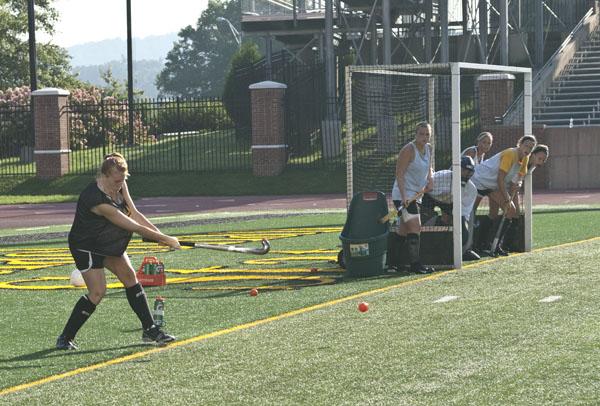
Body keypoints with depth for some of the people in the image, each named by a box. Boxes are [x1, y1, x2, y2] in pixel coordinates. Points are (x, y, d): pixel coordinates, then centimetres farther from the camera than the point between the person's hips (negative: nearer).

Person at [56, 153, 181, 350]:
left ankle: (149, 330, 13)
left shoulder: (120, 185, -9)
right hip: (86, 246, -9)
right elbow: (134, 226, -31)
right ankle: (65, 338, -3)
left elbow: (134, 214, -5)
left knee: (130, 278, 5)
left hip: (110, 243, 9)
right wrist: (165, 239, -25)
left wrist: (160, 235, -16)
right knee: (97, 292, -14)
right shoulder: (97, 200, -35)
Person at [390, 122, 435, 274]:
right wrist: (404, 196, -26)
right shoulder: (409, 150, -16)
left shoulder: (428, 148, 9)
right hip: (403, 195, -8)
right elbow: (399, 174, -18)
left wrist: (430, 177, 3)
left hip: (415, 195, 8)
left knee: (403, 230, 13)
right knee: (415, 227, -15)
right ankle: (415, 264, -15)